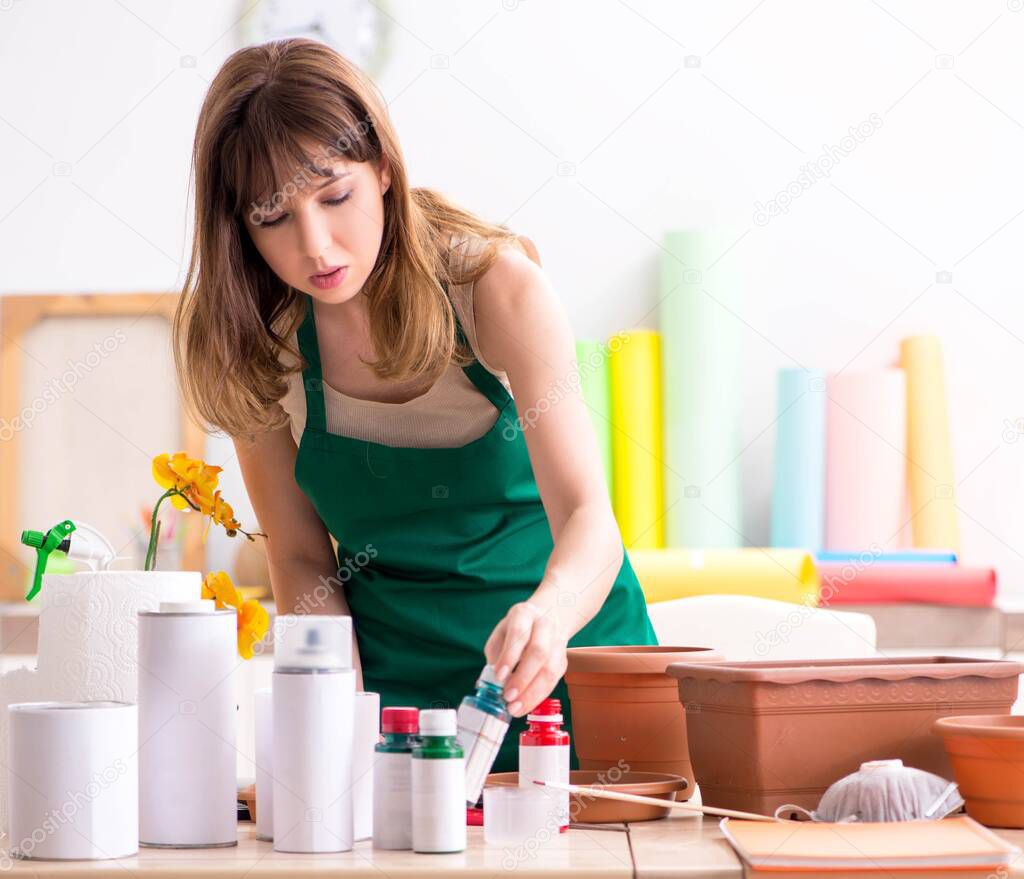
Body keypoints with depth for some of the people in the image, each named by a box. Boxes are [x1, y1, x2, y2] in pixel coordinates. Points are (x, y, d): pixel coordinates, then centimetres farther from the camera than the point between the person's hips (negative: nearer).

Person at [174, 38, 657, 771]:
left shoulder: (498, 284, -16)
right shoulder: (256, 341, -8)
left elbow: (588, 515, -25)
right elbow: (301, 558, 0)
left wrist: (548, 616, -46)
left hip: (567, 643, -2)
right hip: (395, 668, 2)